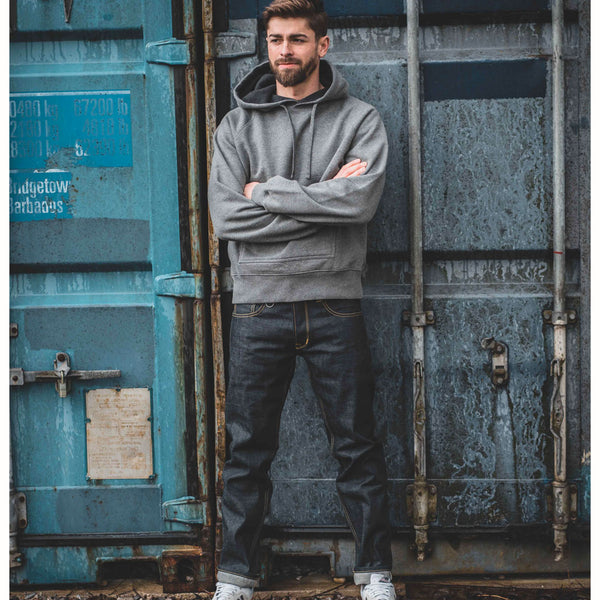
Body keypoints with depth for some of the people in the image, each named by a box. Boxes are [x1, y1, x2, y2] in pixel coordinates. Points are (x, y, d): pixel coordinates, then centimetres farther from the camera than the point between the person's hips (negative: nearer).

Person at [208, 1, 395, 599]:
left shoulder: (359, 120, 4)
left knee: (358, 449, 6)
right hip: (258, 306, 1)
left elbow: (361, 201, -15)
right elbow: (226, 216, -7)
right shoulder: (237, 125, 7)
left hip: (334, 306, -1)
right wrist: (322, 196, -11)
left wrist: (268, 192, -11)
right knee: (248, 452, 6)